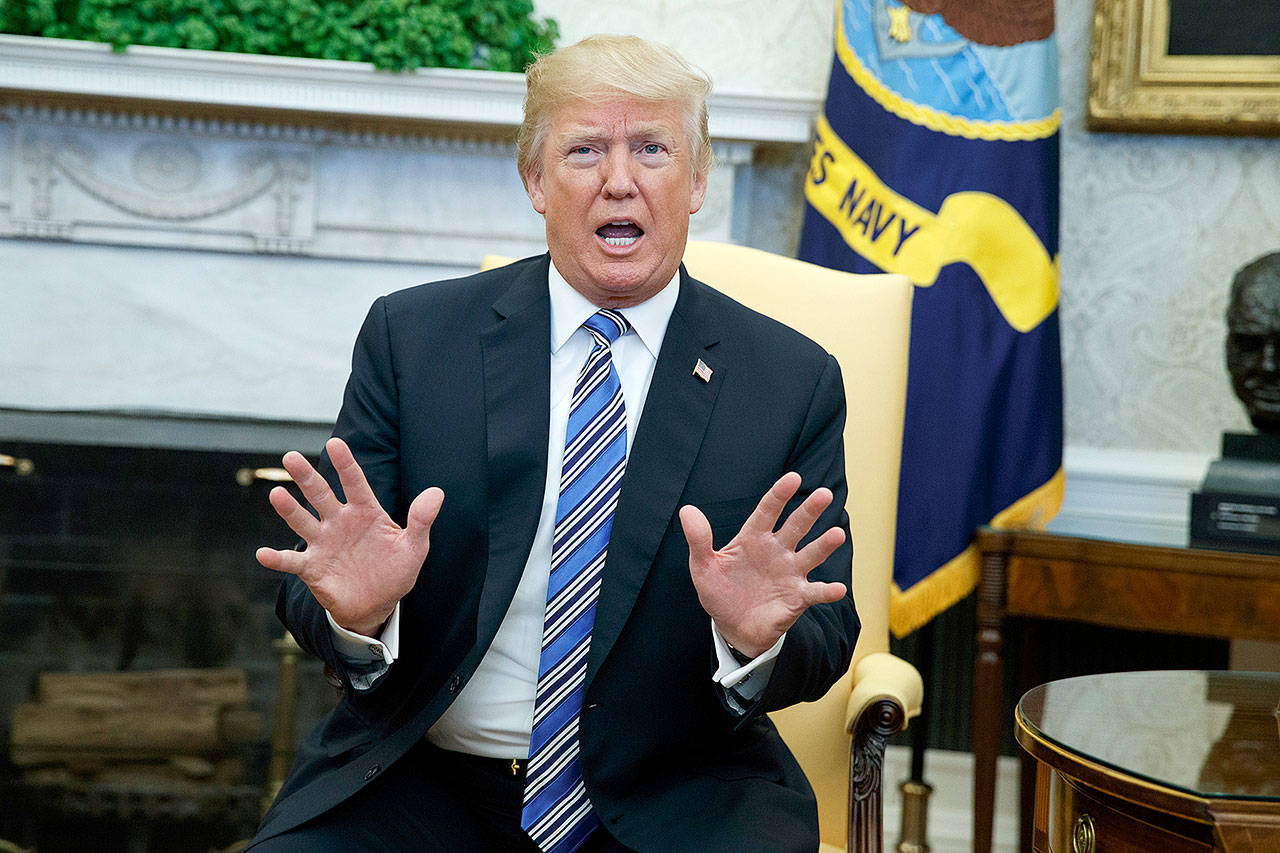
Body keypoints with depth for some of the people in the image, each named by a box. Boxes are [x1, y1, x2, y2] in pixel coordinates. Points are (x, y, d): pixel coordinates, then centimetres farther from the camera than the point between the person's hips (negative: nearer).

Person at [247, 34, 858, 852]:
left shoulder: (794, 380, 3)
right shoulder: (411, 336, 4)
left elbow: (827, 640, 2)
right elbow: (306, 598, 3)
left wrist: (756, 639, -21)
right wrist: (358, 613, -21)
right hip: (423, 779, 1)